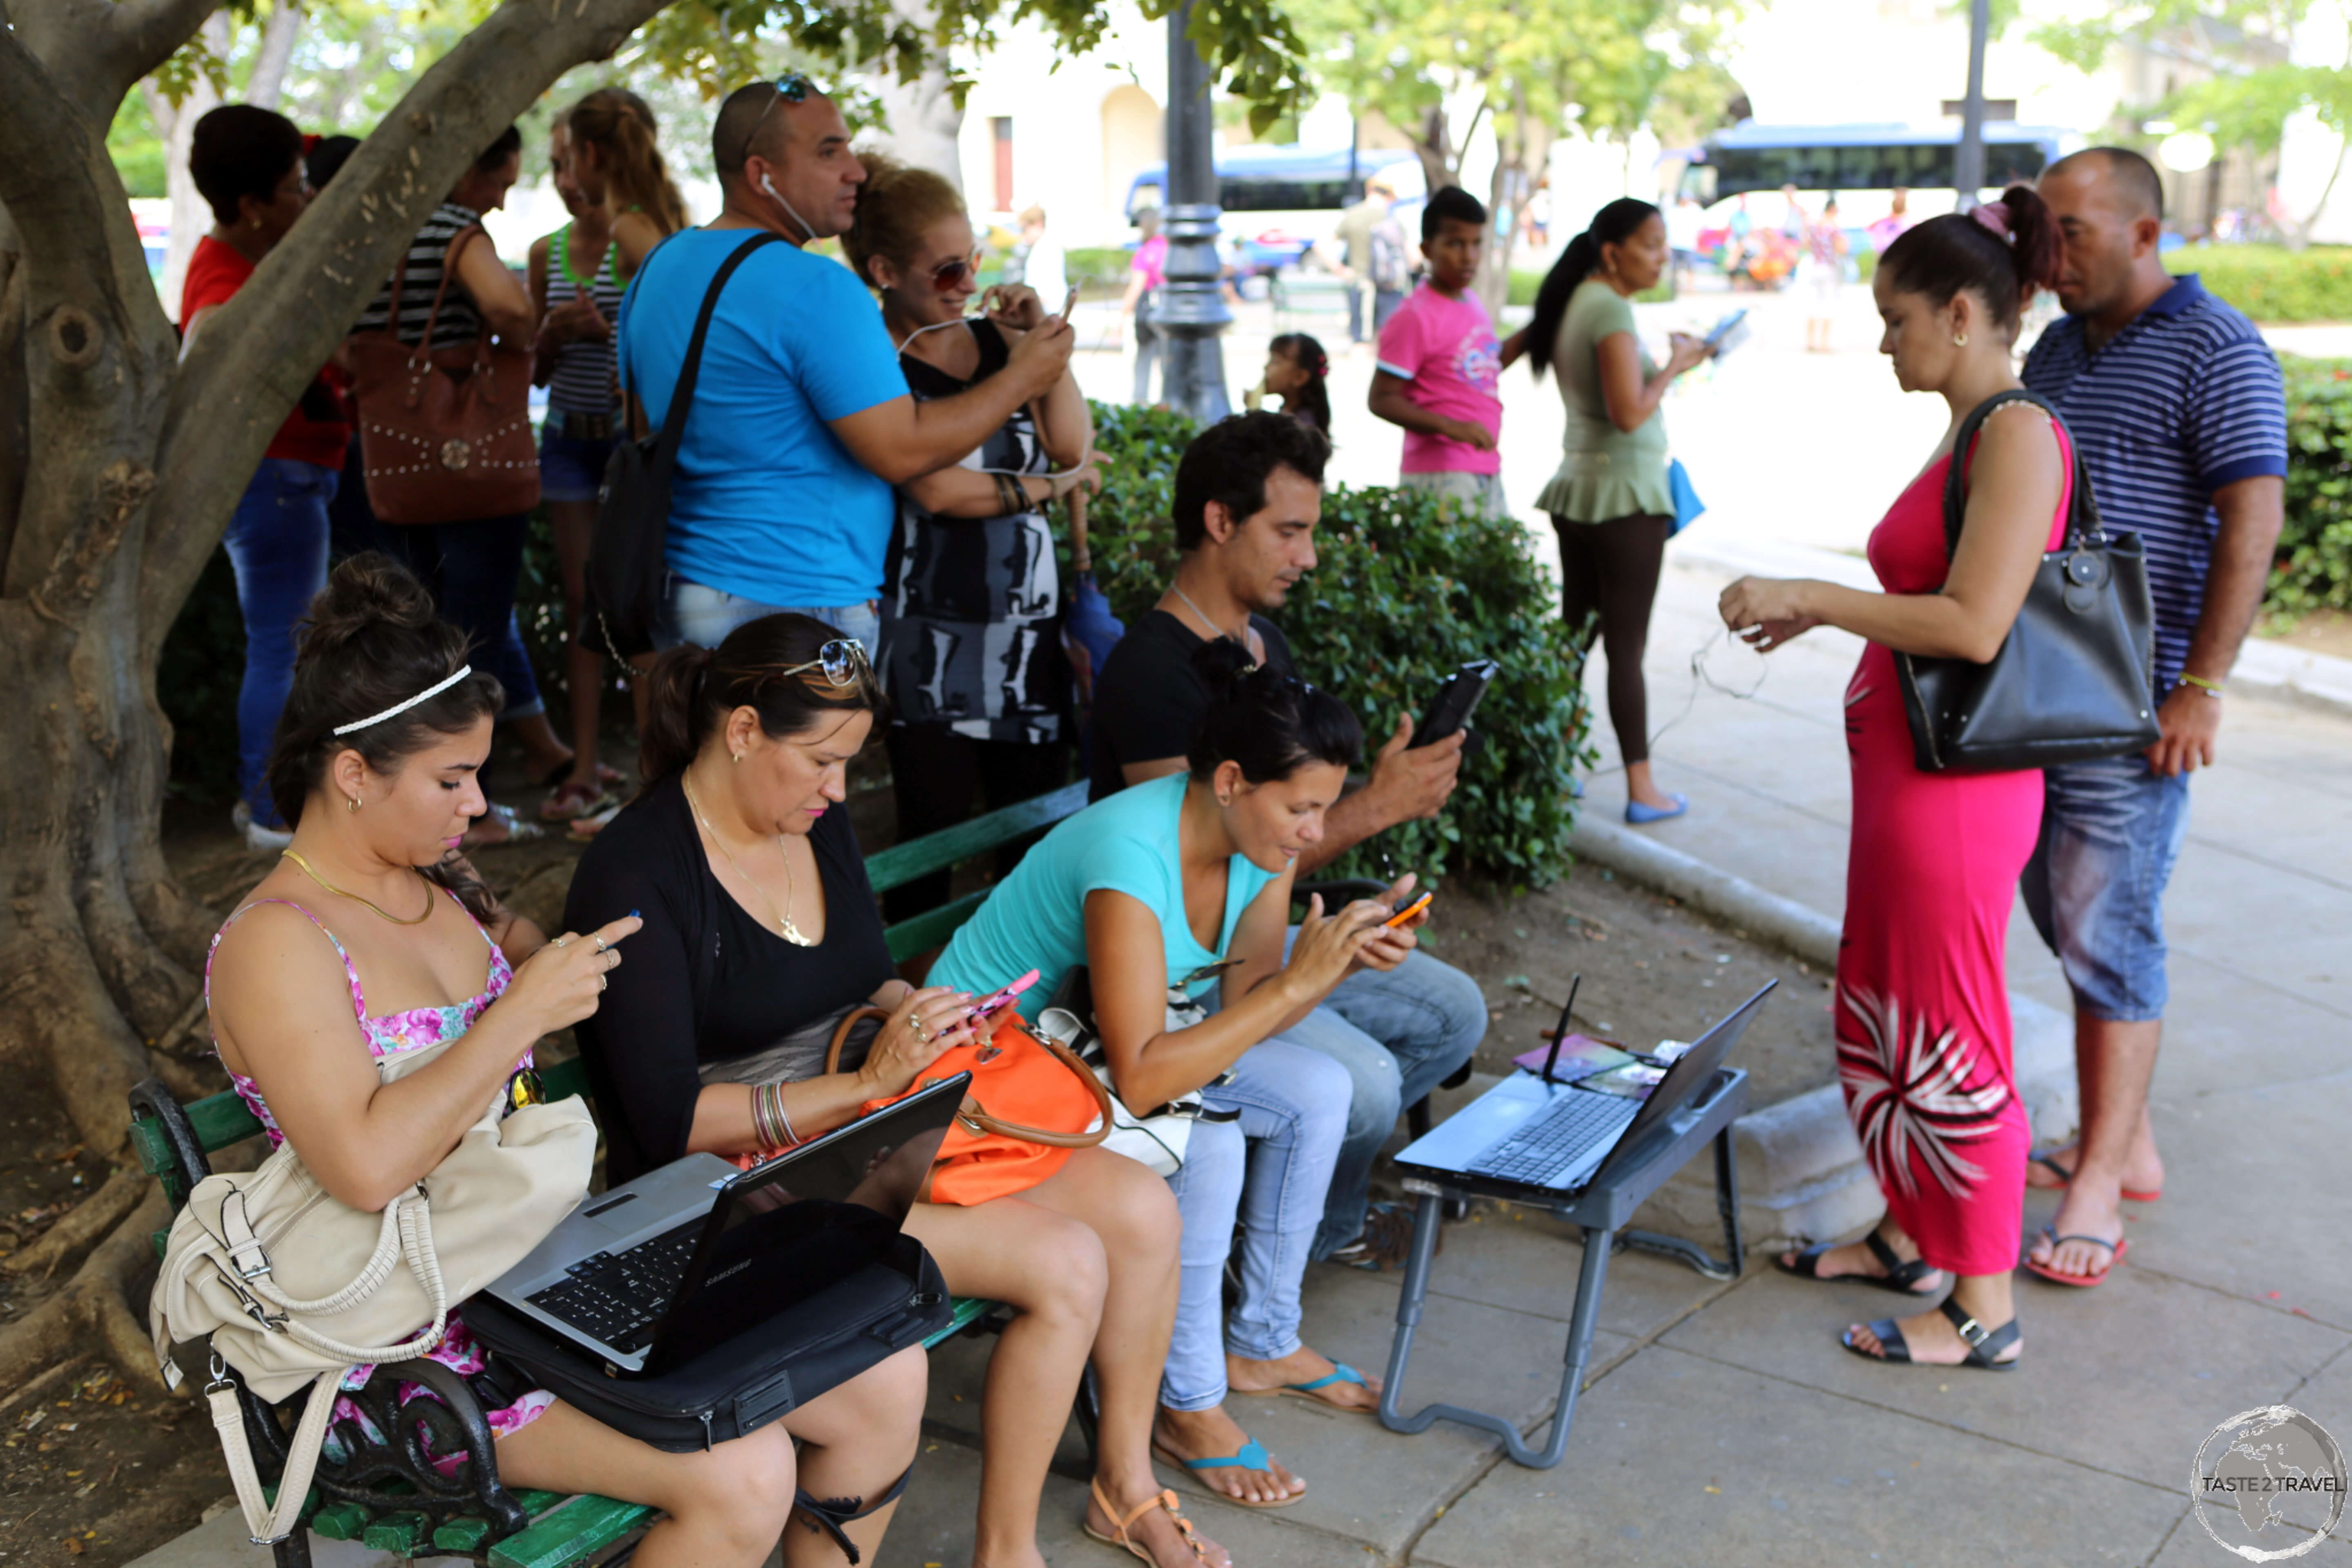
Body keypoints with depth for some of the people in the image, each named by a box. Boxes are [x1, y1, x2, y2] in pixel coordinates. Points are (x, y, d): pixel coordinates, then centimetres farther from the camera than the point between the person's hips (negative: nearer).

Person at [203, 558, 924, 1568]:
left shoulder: (435, 891, 12)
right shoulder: (274, 945, -13)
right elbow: (367, 1168, -27)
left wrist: (562, 982, 8)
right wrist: (523, 1011, -20)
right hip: (429, 1338, -8)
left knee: (888, 1379, -7)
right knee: (739, 1472, -27)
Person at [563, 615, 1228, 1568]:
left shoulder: (819, 819, 6)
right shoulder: (638, 874, -18)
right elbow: (672, 1122, -21)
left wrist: (916, 1012, -3)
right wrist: (864, 1084, -24)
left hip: (864, 1125, 8)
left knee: (1143, 1210, -5)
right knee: (1066, 1265, -21)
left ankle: (1126, 1482, 15)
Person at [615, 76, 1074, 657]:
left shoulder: (660, 266, 11)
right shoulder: (816, 289, -18)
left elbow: (646, 429, 20)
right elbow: (901, 451, -18)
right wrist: (1021, 379, -7)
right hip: (795, 606, -9)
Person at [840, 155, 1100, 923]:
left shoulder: (996, 339, 12)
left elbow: (1075, 448, 5)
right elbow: (932, 489, -14)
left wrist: (1041, 342, -2)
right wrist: (1040, 488, -2)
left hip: (1026, 621, 6)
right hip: (928, 633, -6)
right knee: (933, 836, -1)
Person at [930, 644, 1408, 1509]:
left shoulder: (1262, 834, -10)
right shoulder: (1131, 855, -35)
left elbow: (1242, 1011, -3)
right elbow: (1137, 1078, -38)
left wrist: (1341, 960, -21)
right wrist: (1295, 984, -37)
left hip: (1096, 1041, 9)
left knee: (1317, 1090, -2)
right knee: (1207, 1144, -27)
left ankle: (1261, 1343, 13)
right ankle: (1188, 1406, -9)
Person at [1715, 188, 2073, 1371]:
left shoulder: (2019, 434, -17)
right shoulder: (1967, 437, 12)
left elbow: (1975, 626, -25)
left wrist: (1811, 595, -19)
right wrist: (1817, 612, 14)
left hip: (1956, 782, -10)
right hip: (1904, 769, 10)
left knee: (1947, 1031, 0)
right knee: (1880, 1007, 20)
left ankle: (1984, 1307, 14)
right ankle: (1912, 1239, 36)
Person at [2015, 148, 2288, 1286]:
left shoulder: (2217, 353, -8)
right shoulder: (2055, 351, 15)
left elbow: (2252, 526, -14)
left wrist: (2200, 689, -19)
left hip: (2135, 700, -8)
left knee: (2106, 934, -6)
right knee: (2066, 920, 12)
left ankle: (2100, 1182, 5)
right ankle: (2127, 1145, 26)